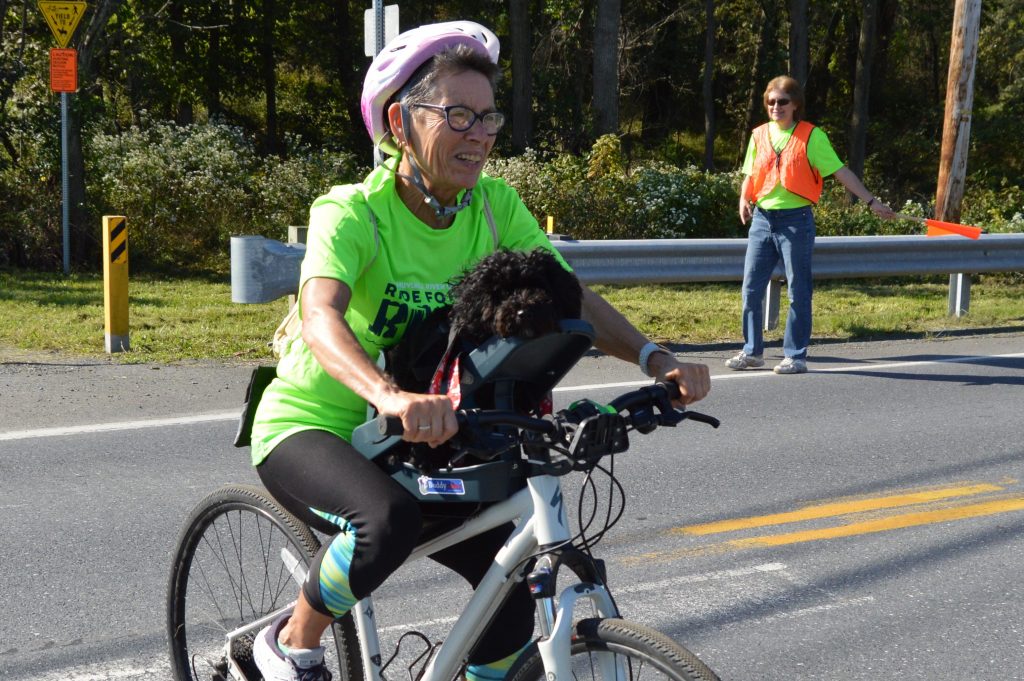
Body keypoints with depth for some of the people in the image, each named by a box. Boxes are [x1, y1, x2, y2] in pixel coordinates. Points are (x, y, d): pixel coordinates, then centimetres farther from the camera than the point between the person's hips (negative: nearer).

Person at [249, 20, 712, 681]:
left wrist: (656, 359, -29)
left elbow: (571, 296, -11)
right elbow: (321, 316, -41)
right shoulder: (352, 213, -23)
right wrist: (392, 396, -61)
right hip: (310, 428, -6)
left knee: (514, 582, -8)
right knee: (391, 520, -35)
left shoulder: (496, 206, -7)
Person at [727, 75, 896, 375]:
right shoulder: (759, 135, 9)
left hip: (796, 220, -4)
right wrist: (744, 199, -3)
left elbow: (841, 172, -4)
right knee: (751, 288, 5)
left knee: (798, 291, 1)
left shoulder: (811, 136, -4)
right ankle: (752, 351, 17)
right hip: (762, 218, 4)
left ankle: (796, 355, 8)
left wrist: (871, 201, -9)